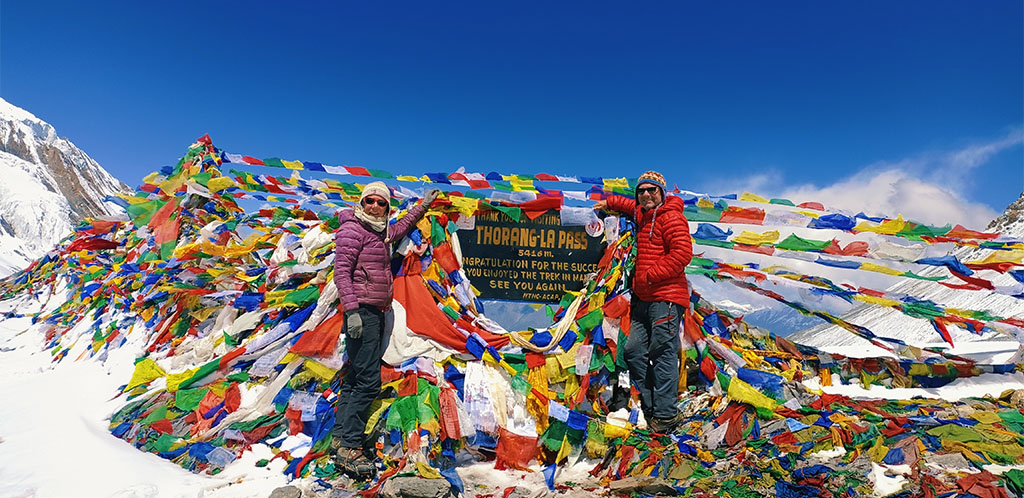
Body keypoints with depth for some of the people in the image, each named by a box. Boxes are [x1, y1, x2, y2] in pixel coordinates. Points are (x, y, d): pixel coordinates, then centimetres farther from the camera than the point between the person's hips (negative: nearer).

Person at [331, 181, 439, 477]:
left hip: (376, 313, 9)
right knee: (368, 380, -12)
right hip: (362, 311, -9)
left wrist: (423, 206, 44)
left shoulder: (381, 233, 17)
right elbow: (341, 271, -15)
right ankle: (349, 448, -7)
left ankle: (340, 437, 21)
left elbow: (400, 229, 40)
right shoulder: (352, 229, -7)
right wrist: (351, 310, -22)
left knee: (354, 379, 12)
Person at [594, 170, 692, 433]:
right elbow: (633, 206, 46)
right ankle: (650, 408, 9)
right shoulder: (642, 216, 20)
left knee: (662, 353, -10)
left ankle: (665, 415, -5)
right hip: (643, 298, 9)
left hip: (666, 297, -9)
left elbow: (682, 253, -18)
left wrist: (650, 275, -17)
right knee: (634, 351, 3)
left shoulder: (671, 217, -7)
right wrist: (610, 202, 48)